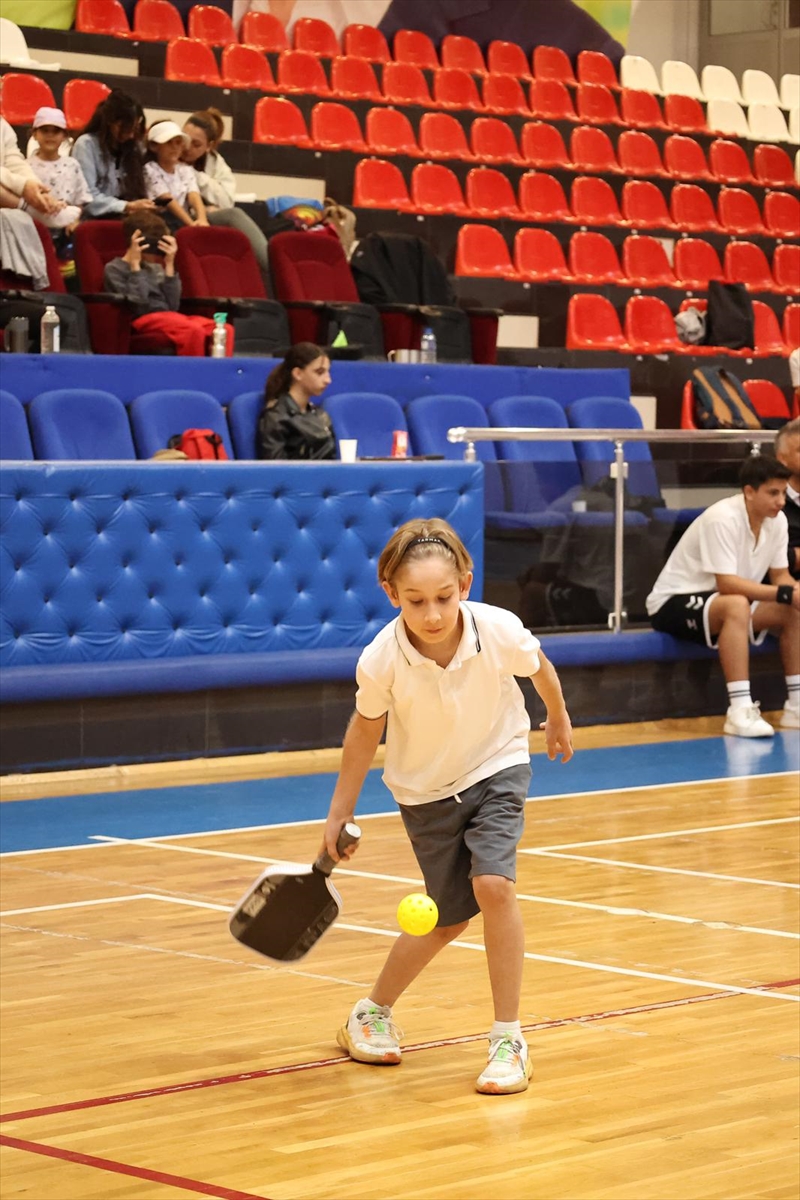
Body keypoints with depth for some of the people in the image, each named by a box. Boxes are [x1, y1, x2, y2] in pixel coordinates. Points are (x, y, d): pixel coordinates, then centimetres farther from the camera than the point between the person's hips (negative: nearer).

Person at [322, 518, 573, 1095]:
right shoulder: (382, 661, -28)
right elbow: (365, 731, -7)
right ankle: (374, 1012, 36)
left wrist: (559, 718, 16)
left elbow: (539, 668, -3)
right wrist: (340, 813, 1)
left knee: (493, 885, -21)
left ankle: (509, 1039, -8)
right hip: (425, 789, 0)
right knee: (449, 918, 9)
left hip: (496, 768, 0)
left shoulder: (500, 631, -28)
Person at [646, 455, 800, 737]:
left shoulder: (777, 520, -3)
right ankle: (740, 712, -41)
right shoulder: (723, 518, -26)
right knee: (737, 605, -37)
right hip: (674, 603, -8)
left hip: (724, 606, 8)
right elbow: (726, 583, -32)